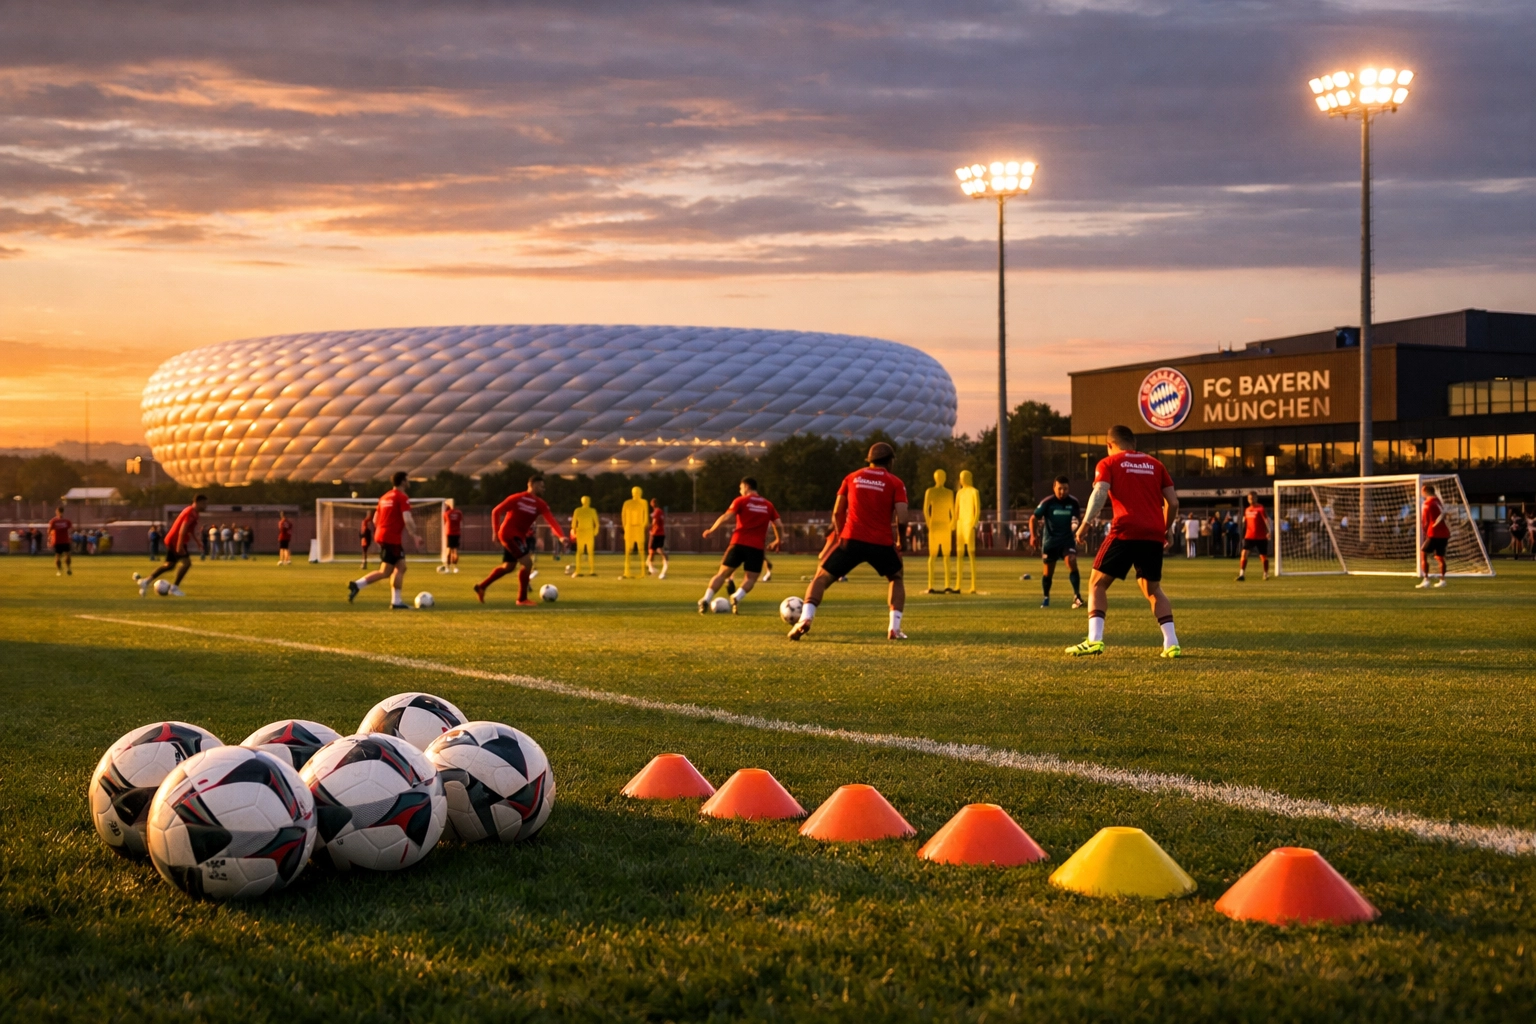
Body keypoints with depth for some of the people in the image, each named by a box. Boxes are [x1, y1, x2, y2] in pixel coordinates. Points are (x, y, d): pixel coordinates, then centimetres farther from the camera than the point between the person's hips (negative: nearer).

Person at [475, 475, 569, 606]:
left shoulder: (540, 504, 1)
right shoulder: (517, 498, -14)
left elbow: (551, 521, -12)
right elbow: (496, 511, -9)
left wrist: (561, 536, -27)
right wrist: (496, 531, -12)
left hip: (519, 536, 8)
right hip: (509, 534, -8)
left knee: (508, 566, 17)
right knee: (527, 563, -15)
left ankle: (481, 586, 32)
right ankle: (522, 599, -7)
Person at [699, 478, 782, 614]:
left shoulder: (741, 501, 4)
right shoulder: (768, 505, 14)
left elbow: (726, 517, -6)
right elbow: (778, 525, 11)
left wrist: (711, 530, 2)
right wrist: (778, 540, 27)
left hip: (739, 543, -1)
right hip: (757, 547, 1)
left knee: (722, 574, 7)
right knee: (751, 579, 7)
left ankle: (706, 600, -4)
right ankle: (737, 597, -20)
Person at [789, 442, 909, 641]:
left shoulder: (852, 477, 13)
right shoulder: (895, 483, 6)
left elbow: (837, 512, 13)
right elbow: (901, 519, -6)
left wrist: (841, 537, 26)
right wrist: (900, 541, 11)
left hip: (852, 539, 1)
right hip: (882, 543, 0)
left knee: (822, 577, 11)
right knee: (896, 579, 26)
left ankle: (805, 618, -14)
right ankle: (894, 628, 10)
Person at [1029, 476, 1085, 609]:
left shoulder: (1073, 502, -8)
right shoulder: (1047, 503, -13)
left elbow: (1079, 517, 9)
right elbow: (1033, 518, -5)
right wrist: (1033, 535, -14)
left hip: (1067, 539, 1)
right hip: (1050, 541, 0)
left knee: (1072, 562, -21)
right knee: (1048, 571, 8)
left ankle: (1077, 596, -23)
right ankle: (1046, 598, 30)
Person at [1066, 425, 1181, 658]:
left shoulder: (1109, 463, 8)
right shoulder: (1155, 464, 18)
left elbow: (1100, 493, -10)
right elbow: (1173, 502, 13)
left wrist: (1085, 523, -8)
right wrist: (1168, 529, 26)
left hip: (1125, 533, -4)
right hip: (1154, 535, 4)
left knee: (1097, 584, 6)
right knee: (1153, 589, 19)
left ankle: (1094, 640, -10)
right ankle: (1172, 643, 7)